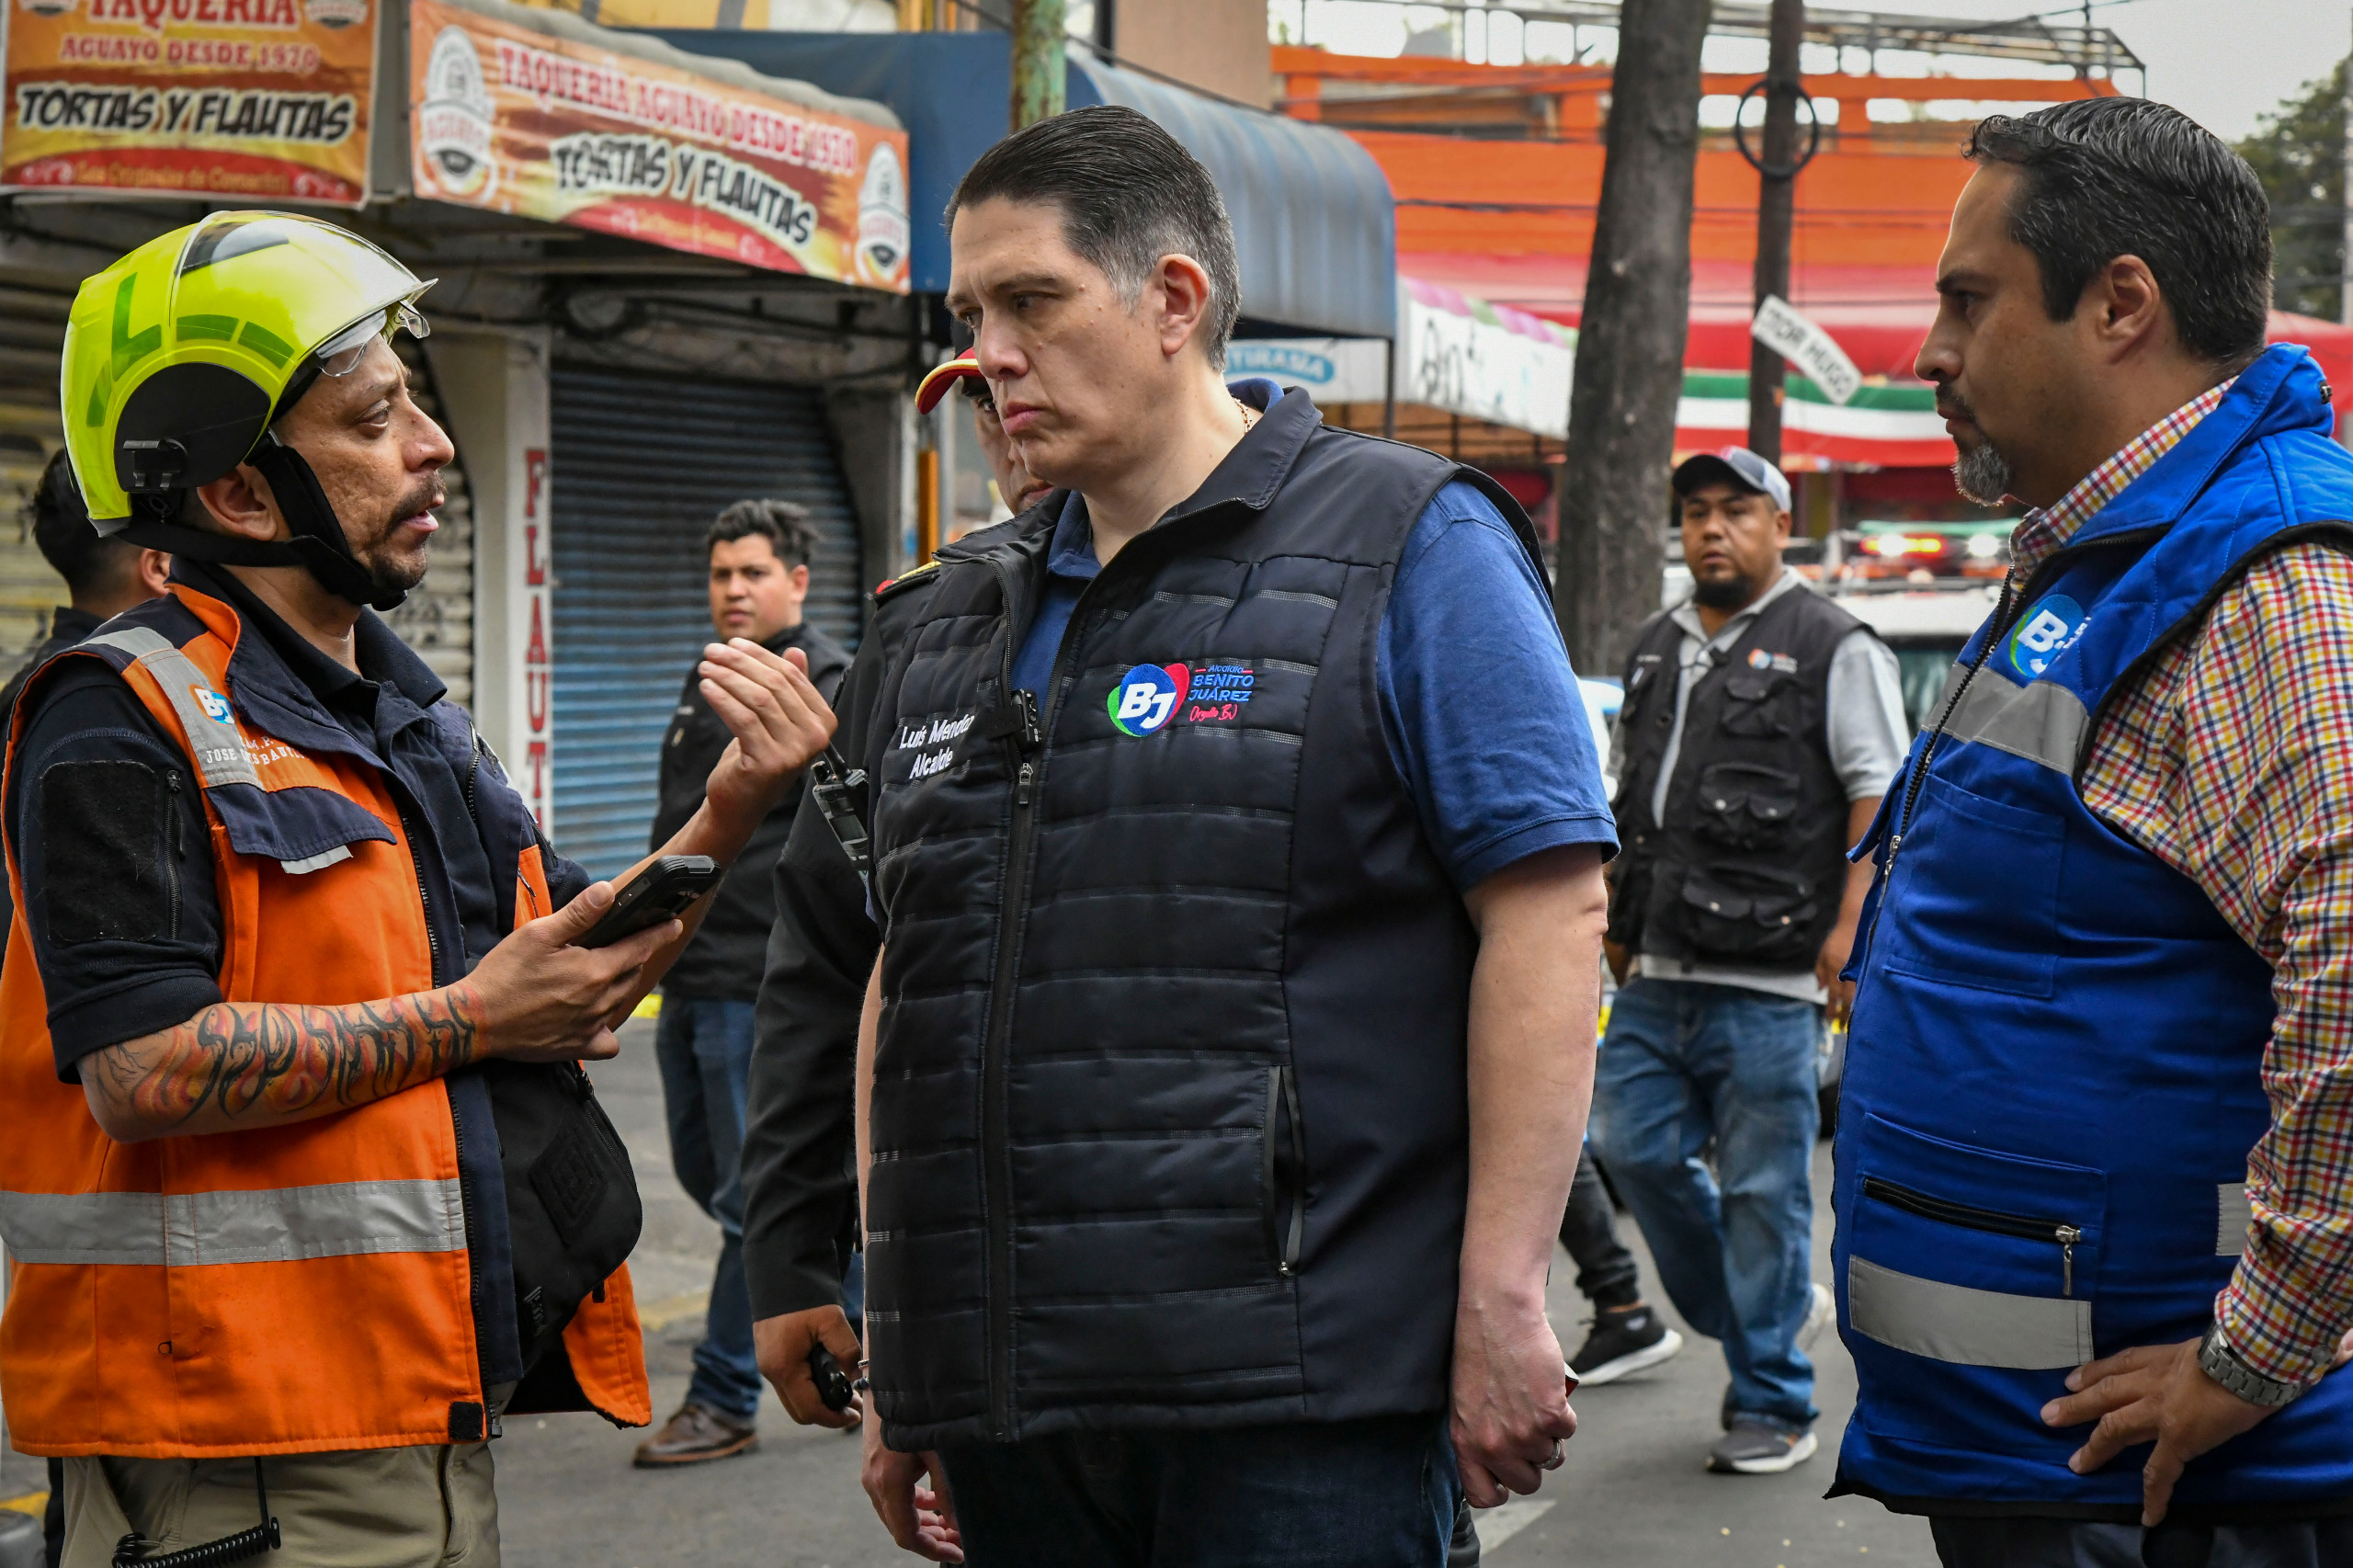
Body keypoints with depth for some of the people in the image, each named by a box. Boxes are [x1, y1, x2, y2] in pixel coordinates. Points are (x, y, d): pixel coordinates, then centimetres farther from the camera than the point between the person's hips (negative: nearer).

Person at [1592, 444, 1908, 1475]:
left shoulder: (1832, 648, -1)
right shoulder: (1656, 650, 19)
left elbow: (1879, 795, -6)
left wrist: (1851, 923, -15)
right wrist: (1619, 919, 22)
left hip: (1768, 976, -7)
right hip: (1658, 974, 7)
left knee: (1764, 1187, -3)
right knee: (1631, 1144, 3)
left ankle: (1772, 1407, 8)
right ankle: (1770, 1308, 24)